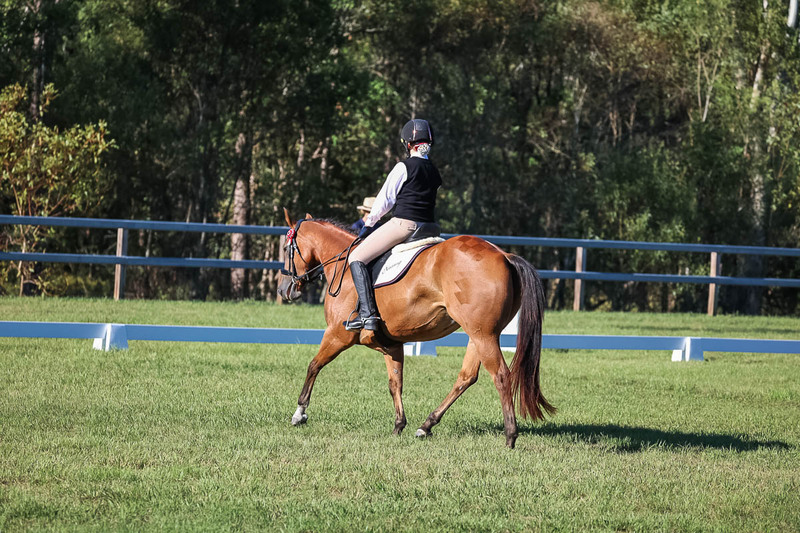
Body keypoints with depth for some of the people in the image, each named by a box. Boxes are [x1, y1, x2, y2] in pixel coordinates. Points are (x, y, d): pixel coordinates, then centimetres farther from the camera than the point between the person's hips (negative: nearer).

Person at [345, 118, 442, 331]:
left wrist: (369, 223, 14)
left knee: (356, 258, -7)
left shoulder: (403, 167, -6)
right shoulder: (434, 172, 16)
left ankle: (368, 313, -22)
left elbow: (385, 200, -2)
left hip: (402, 225, -8)